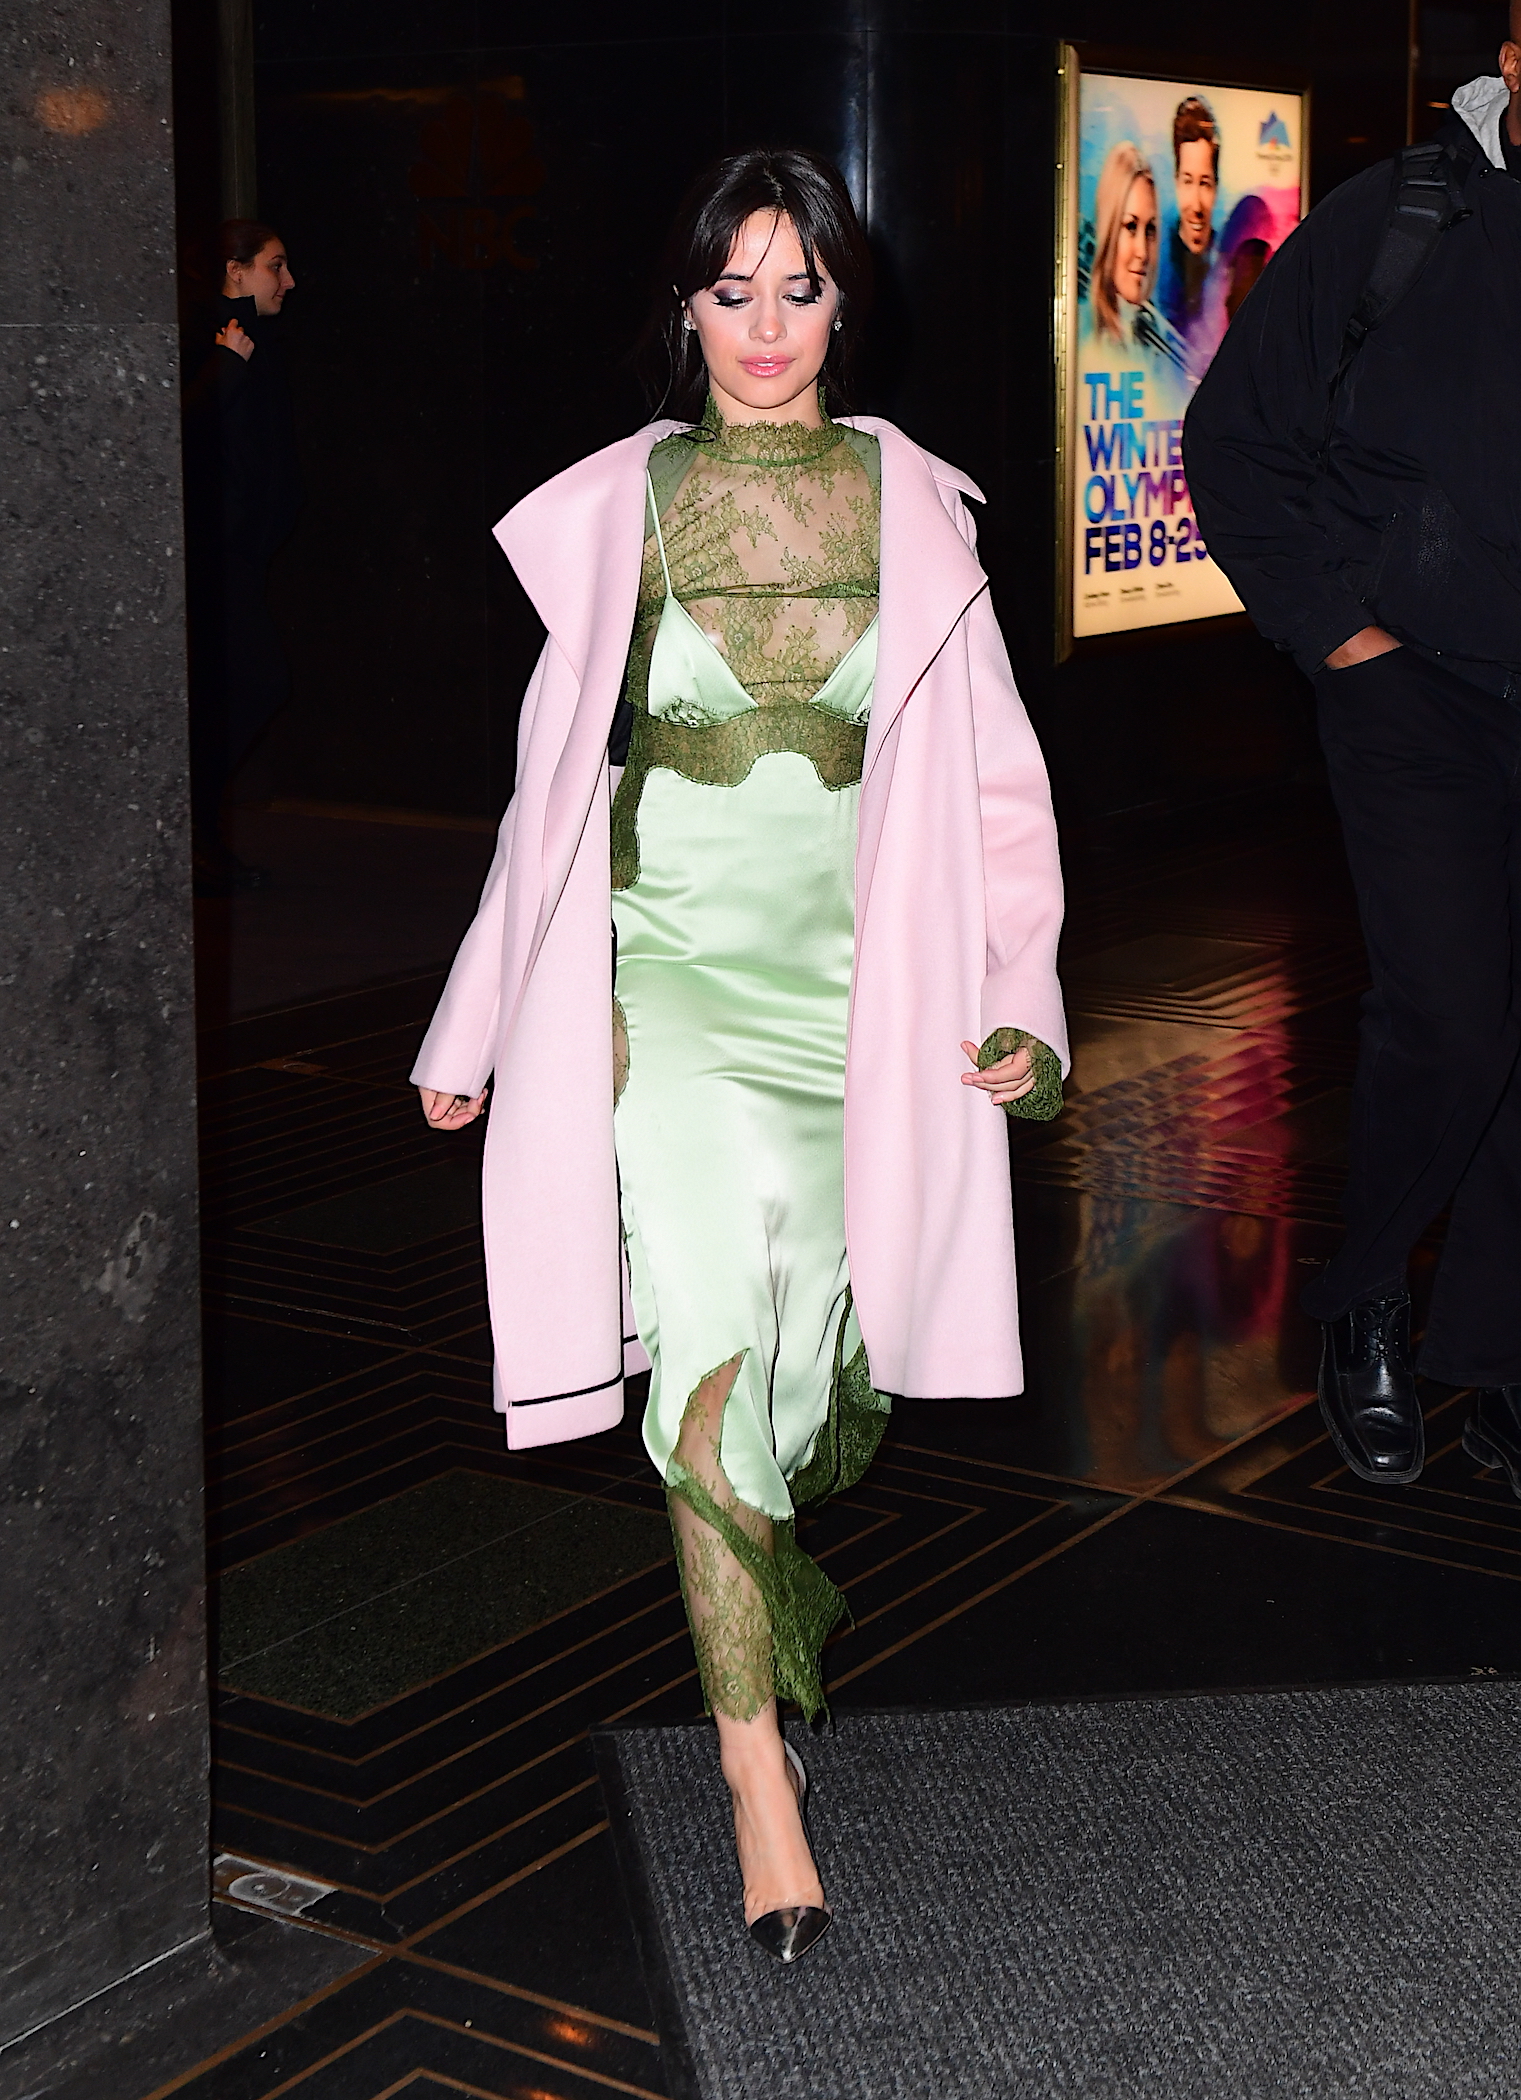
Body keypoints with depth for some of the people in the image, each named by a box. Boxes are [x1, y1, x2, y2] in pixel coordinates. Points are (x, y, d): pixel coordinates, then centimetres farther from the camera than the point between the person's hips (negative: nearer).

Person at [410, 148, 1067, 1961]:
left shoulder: (909, 506, 4)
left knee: (826, 1352, 9)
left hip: (862, 980, 2)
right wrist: (479, 1031, 11)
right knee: (712, 1345, -14)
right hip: (675, 973, -1)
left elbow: (987, 771, 6)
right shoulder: (620, 508, 3)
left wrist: (1014, 998, -3)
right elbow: (557, 778, 8)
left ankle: (769, 1574, 45)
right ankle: (757, 1762, -5)